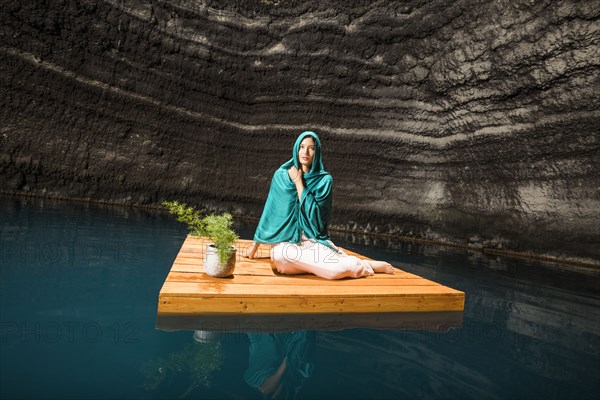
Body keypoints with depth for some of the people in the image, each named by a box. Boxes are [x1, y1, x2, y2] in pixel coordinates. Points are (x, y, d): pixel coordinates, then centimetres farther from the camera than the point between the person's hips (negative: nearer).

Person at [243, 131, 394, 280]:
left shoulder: (325, 179, 0)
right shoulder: (281, 175, 4)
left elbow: (313, 212, -12)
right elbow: (269, 212, 9)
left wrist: (298, 182, -10)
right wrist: (255, 244, 10)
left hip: (314, 241, -2)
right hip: (285, 242, 2)